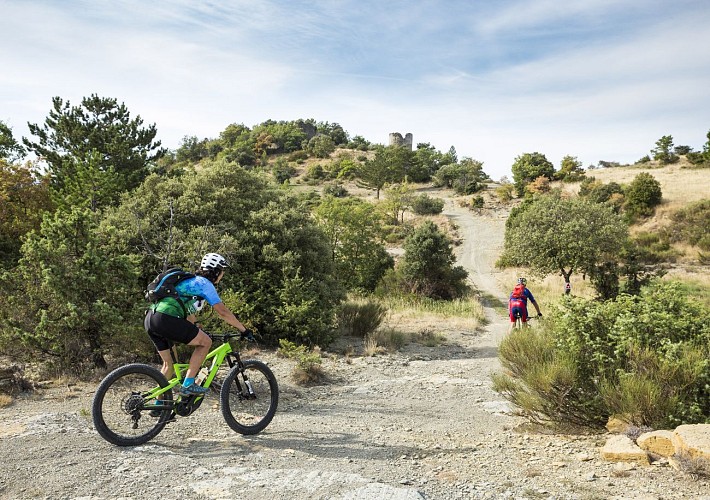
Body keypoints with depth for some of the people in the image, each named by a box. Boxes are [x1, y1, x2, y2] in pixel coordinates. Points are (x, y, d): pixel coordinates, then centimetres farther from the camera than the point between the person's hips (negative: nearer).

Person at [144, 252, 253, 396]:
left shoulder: (192, 281, 28)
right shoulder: (205, 283, 1)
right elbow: (223, 312, -3)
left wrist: (197, 332, 46)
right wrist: (244, 330, 4)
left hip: (150, 319, 10)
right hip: (165, 319, -10)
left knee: (169, 364, 21)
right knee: (206, 342, 0)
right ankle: (188, 385, -2)